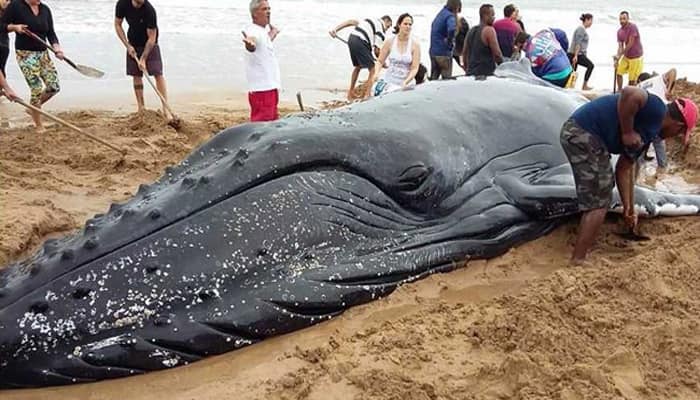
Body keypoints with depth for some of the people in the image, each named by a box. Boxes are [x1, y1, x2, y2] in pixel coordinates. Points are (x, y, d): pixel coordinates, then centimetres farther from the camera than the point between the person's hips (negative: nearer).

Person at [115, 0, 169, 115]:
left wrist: (143, 58, -25)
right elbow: (117, 24, -2)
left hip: (149, 44, -3)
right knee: (136, 75, 2)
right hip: (133, 45, 4)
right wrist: (127, 46, -11)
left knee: (158, 74, -13)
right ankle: (141, 108, 9)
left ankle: (165, 107, -15)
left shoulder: (149, 10, -28)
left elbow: (151, 37, -24)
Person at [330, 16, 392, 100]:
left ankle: (350, 92, 35)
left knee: (358, 66, 28)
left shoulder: (369, 21, 27)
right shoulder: (381, 30, 5)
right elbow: (377, 50, -4)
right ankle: (366, 95, -2)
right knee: (373, 70, 2)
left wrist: (335, 30, 9)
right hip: (360, 43, -8)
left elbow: (350, 22, 15)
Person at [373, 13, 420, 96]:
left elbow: (415, 68, -8)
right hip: (389, 82, 0)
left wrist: (406, 82, -22)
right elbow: (380, 61, 4)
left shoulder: (415, 45, -4)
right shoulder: (389, 42, -1)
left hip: (406, 84, 0)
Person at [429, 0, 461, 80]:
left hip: (433, 52, 8)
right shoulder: (450, 16, -13)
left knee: (433, 79, 12)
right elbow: (452, 29, -33)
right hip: (443, 53, -8)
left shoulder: (440, 14, 15)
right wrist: (450, 42, -16)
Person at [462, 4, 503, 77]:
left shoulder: (471, 31, 14)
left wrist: (467, 70, 26)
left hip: (471, 73, 8)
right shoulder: (489, 30, -10)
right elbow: (497, 54, -13)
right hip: (486, 73, -8)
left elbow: (464, 53, 19)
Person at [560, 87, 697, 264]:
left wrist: (629, 208, 29)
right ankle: (577, 262, 2)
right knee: (598, 203, -3)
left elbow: (624, 169, 27)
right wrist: (627, 132, -15)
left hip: (575, 131, 10)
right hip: (584, 134, -10)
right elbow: (629, 93, -25)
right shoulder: (656, 109, -5)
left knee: (596, 197, 27)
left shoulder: (645, 132, 23)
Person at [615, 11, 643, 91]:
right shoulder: (619, 31, 3)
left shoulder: (632, 27, -18)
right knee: (619, 72, 4)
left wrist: (619, 55, -16)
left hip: (636, 56, -7)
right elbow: (620, 46, 1)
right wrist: (617, 59, -13)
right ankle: (619, 90, 17)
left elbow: (630, 44, -20)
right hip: (626, 56, 7)